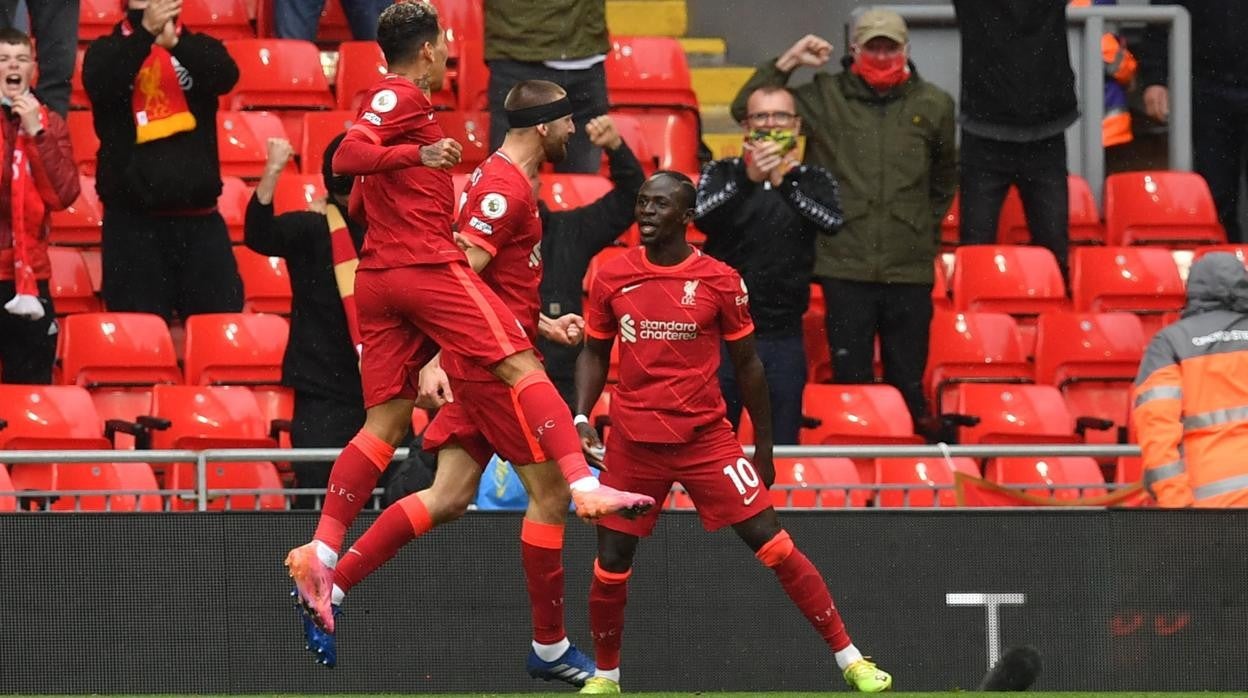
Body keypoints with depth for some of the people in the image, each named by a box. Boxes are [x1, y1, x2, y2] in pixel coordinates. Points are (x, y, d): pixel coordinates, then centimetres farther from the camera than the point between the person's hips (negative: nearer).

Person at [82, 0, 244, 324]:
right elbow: (99, 85, -16)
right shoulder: (108, 51, 6)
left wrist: (176, 42, -31)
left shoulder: (197, 47, 9)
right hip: (131, 220, -1)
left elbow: (226, 76, -13)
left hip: (198, 218, 1)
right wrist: (145, 32, -29)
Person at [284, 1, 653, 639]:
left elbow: (359, 200, 32)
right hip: (428, 265, -9)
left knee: (386, 422, 4)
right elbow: (348, 157, -20)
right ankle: (583, 486, -23)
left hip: (379, 276, 9)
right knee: (522, 367, -10)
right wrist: (417, 155, -28)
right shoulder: (401, 96, -4)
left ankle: (321, 552, -6)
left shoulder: (391, 100, 24)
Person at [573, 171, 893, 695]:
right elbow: (594, 354, 13)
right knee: (611, 565, 0)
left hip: (706, 438, -2)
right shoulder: (612, 279, 1)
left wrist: (764, 447, 9)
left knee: (773, 544, -7)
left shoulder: (719, 281, -3)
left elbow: (746, 365, 6)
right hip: (633, 444, 2)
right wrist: (581, 417, -3)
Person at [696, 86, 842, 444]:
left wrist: (785, 185, -30)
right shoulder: (722, 173, 5)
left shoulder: (814, 180, 7)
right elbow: (701, 216, -16)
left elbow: (831, 222, -14)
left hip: (783, 338, 1)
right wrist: (747, 179, -32)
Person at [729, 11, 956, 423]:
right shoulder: (824, 98, 2)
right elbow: (746, 111, 2)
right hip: (845, 268, -1)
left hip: (910, 270, 1)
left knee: (909, 384, 6)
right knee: (850, 379, 2)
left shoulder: (933, 105, 7)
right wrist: (786, 64, -6)